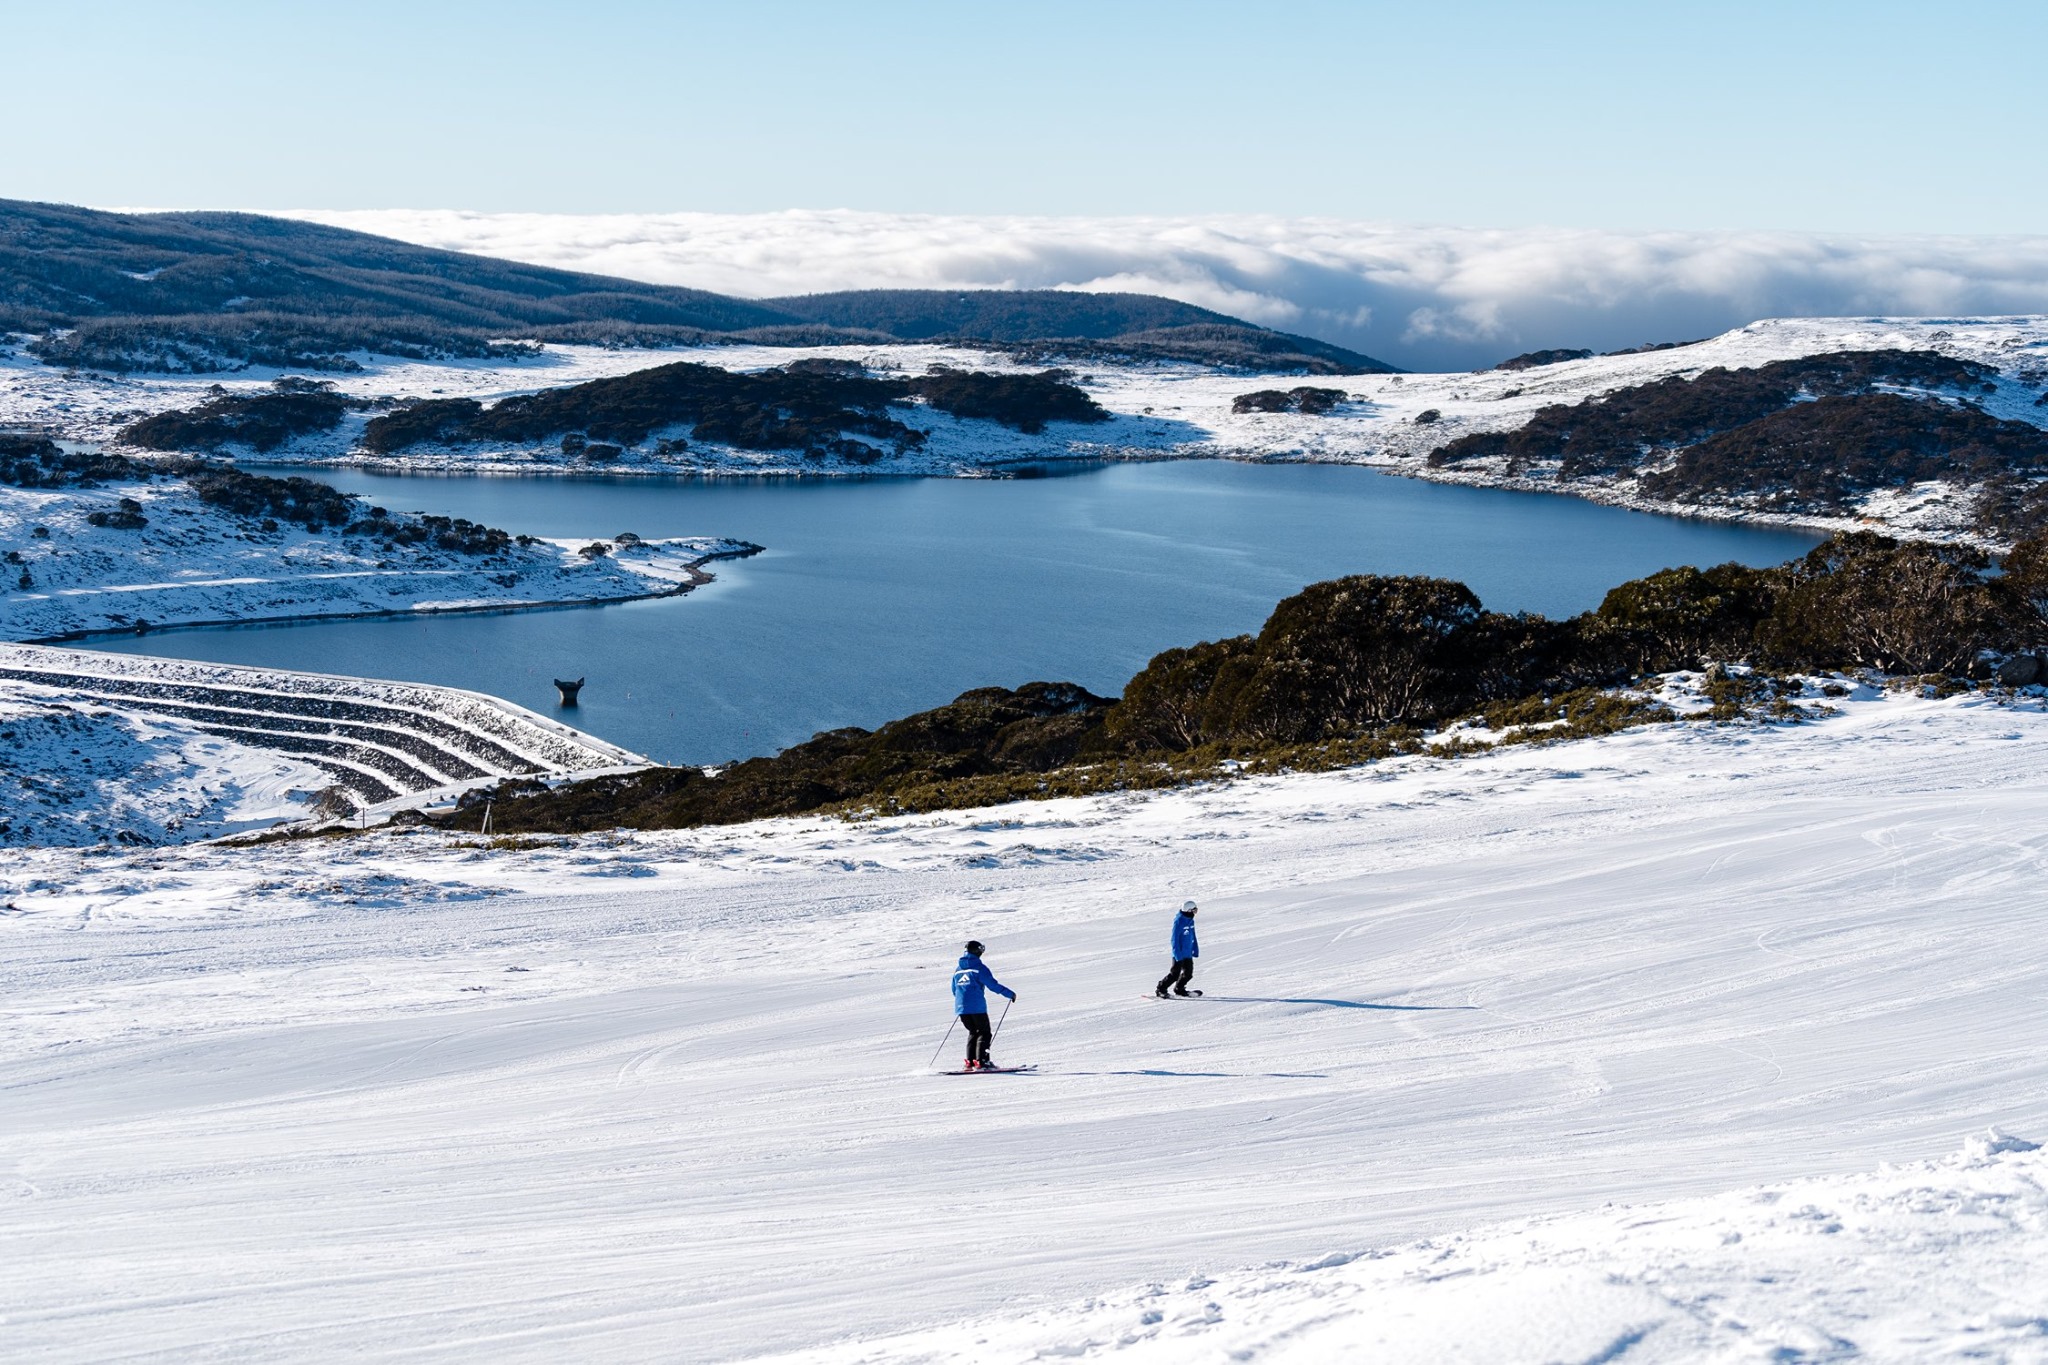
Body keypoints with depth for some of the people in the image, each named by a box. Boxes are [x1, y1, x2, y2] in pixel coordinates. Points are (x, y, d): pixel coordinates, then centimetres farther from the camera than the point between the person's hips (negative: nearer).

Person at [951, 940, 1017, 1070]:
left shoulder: (958, 969, 15)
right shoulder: (979, 967, -6)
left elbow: (954, 990, 24)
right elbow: (993, 984, -10)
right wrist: (1010, 994, -1)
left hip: (961, 1008, 6)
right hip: (977, 1007, -6)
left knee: (973, 1032, 17)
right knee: (984, 1033, 2)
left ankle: (969, 1062, 6)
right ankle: (980, 1062, -11)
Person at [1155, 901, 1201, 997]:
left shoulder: (1190, 921, 8)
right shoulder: (1179, 921, -18)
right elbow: (1175, 938, -18)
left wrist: (1195, 949, 19)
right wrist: (1177, 953, -21)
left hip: (1188, 953, 8)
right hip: (1180, 953, -8)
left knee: (1188, 974, 11)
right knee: (1175, 973, -8)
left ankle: (1179, 989, 28)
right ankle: (1161, 990, 2)